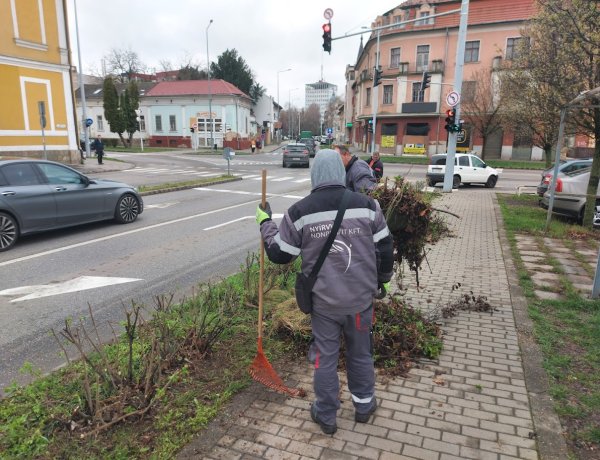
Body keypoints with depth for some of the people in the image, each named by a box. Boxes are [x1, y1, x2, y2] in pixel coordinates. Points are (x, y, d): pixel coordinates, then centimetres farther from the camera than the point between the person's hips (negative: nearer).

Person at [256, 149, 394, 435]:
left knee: (325, 357, 15)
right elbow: (385, 247, 0)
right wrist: (382, 278, 18)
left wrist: (265, 222, 11)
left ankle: (326, 416, 32)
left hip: (324, 302, -1)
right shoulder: (366, 204, -8)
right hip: (361, 298, 2)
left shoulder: (299, 212, -12)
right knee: (361, 353, 22)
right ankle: (364, 405, 41)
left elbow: (279, 254, -4)